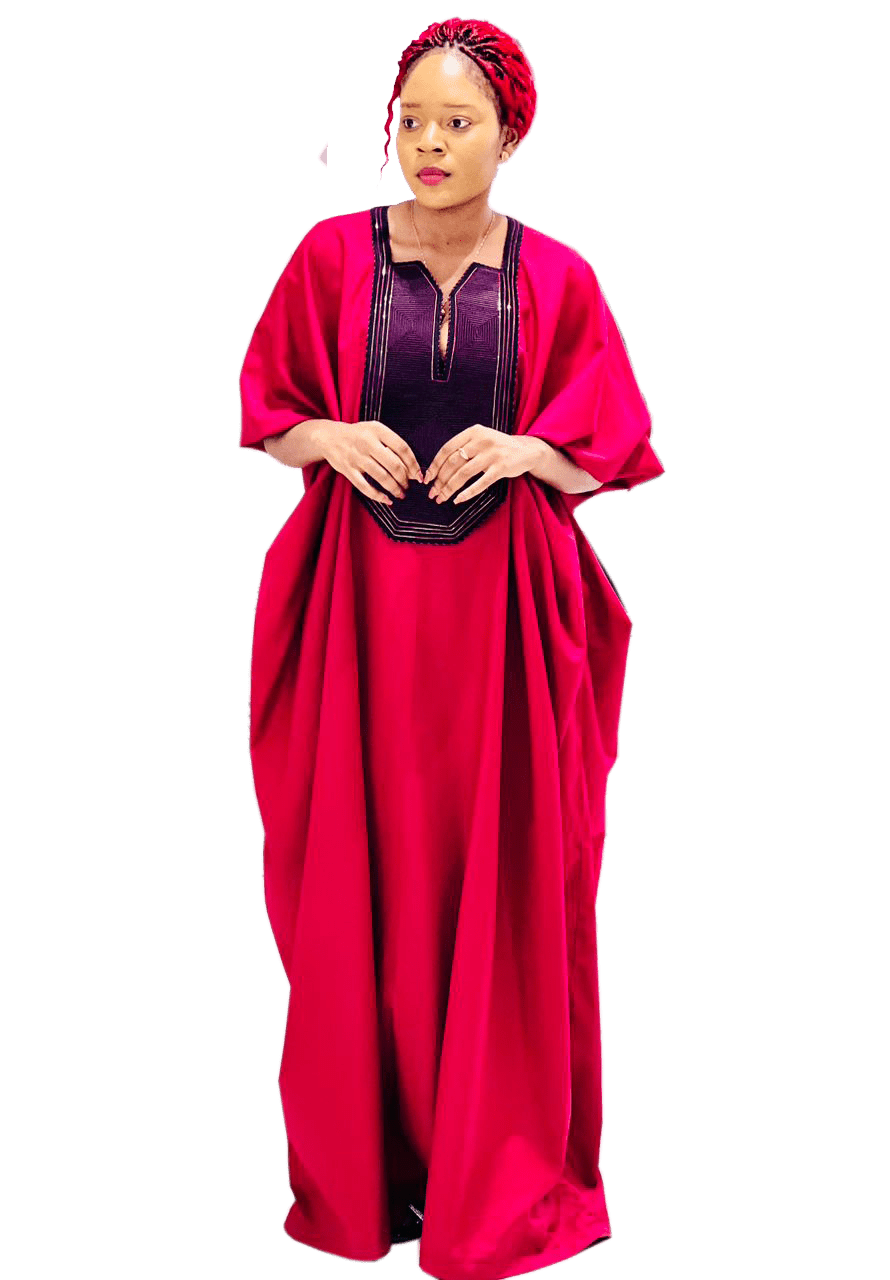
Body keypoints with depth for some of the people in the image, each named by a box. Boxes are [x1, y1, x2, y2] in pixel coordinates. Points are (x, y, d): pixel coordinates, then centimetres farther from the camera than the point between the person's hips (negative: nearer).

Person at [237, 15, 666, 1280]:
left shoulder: (555, 276, 3)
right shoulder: (332, 255, 4)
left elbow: (611, 453, 6)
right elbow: (266, 411, 10)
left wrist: (527, 451, -13)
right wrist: (330, 439, -10)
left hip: (506, 603, 0)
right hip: (361, 595, 1)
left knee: (506, 876, 4)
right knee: (361, 874, 5)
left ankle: (504, 1172, 21)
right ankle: (362, 1161, 23)